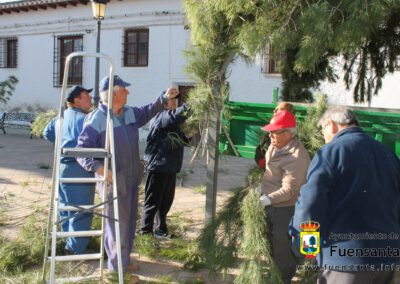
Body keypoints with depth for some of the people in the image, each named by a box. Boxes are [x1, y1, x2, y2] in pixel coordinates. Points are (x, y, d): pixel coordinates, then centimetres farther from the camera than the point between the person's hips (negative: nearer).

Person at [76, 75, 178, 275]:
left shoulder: (130, 113, 7)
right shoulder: (96, 120, -16)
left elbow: (147, 112, 29)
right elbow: (82, 150, -17)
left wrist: (164, 98, 19)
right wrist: (97, 167, -31)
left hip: (132, 177, 8)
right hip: (113, 179, -8)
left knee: (129, 220, 17)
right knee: (117, 222, -3)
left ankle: (124, 259, 34)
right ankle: (117, 269, 9)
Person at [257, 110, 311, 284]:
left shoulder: (296, 156, -29)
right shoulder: (276, 145, 0)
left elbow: (289, 190, -31)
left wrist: (267, 200, -35)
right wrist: (262, 188, 7)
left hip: (286, 208, -10)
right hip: (271, 204, 10)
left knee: (283, 248, 2)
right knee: (271, 243, 24)